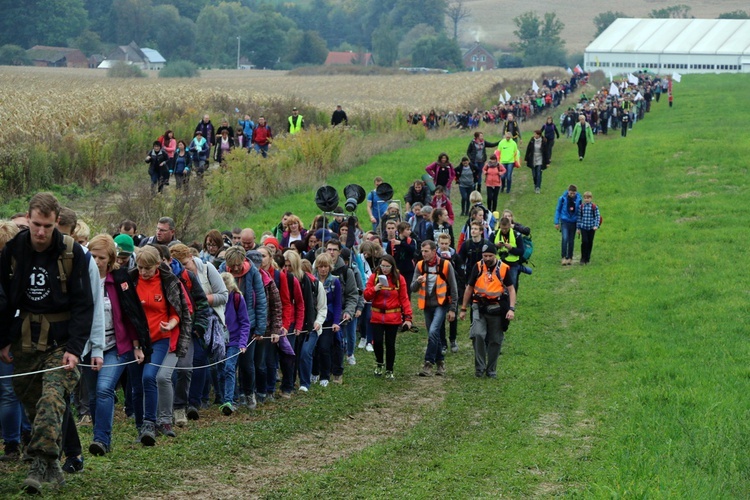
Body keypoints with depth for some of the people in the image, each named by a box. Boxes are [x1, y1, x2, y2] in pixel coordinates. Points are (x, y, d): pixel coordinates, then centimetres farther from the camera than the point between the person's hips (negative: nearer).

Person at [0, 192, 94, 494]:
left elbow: (83, 305, -6)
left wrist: (75, 348, -14)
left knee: (51, 398, -21)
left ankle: (41, 464, -28)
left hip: (60, 342, -4)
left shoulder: (72, 253, -7)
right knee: (31, 404, 5)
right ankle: (52, 468, 16)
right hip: (24, 343, 4)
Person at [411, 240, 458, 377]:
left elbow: (453, 288, -2)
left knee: (433, 332, -20)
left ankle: (429, 364, -17)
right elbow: (413, 288, 2)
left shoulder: (445, 265, -8)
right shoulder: (420, 265, 2)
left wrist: (452, 309, -4)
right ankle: (440, 362, 25)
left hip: (441, 304, -5)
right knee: (434, 335, 11)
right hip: (427, 305, 5)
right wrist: (418, 282, -22)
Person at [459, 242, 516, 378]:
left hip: (497, 309, 0)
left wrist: (511, 309, -13)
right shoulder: (478, 267, 2)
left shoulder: (503, 269, -2)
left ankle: (491, 370, 21)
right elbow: (469, 288, 11)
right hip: (479, 307, 0)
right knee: (478, 334, -20)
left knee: (495, 341, 7)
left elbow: (511, 289, -1)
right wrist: (463, 309, 11)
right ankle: (480, 367, -8)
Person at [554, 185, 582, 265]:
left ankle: (569, 258, 17)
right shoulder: (563, 198, -6)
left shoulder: (578, 199, -2)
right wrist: (556, 222, 2)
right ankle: (563, 257, -10)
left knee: (571, 241, 7)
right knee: (565, 238, -15)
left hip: (573, 222, 2)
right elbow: (558, 210, 4)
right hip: (564, 221, -2)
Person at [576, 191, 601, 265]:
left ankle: (588, 258, 18)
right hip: (583, 227, 0)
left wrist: (596, 225, -17)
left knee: (590, 242, 6)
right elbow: (579, 217, 7)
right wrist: (578, 228, 6)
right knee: (584, 241, -12)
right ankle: (583, 258, -3)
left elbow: (597, 217, -3)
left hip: (591, 228, 0)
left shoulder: (594, 207, -2)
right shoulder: (581, 207, 3)